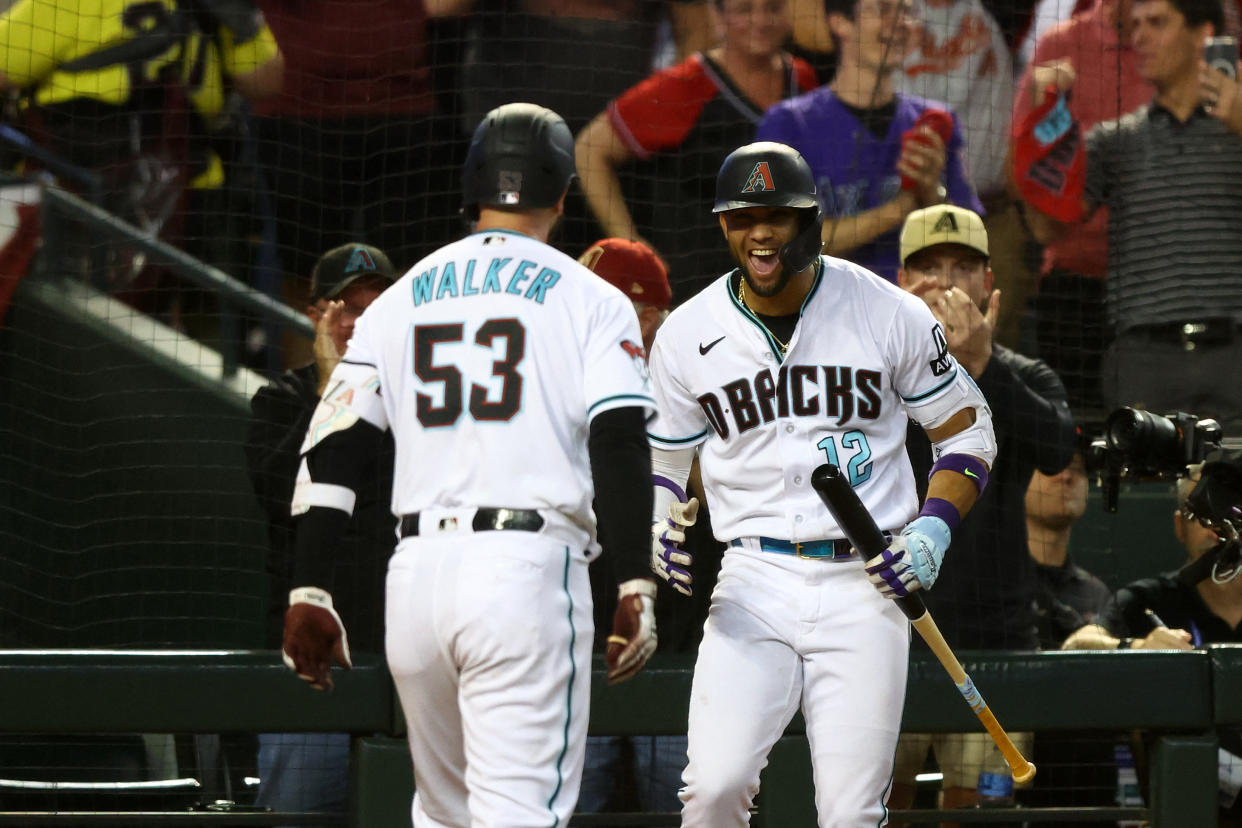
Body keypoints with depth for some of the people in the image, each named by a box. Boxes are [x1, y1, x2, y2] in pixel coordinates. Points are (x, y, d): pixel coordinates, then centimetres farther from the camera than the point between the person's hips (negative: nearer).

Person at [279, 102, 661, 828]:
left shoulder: (399, 303, 16)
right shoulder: (592, 302, 5)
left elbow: (333, 451, 9)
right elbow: (618, 446, -8)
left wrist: (309, 593, 8)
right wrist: (636, 588, -11)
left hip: (416, 573, 4)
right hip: (527, 571, -4)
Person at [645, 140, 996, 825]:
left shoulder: (889, 314, -1)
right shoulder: (687, 334, 4)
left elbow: (966, 427, 8)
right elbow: (662, 456, 16)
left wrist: (935, 526, -8)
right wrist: (661, 527, -6)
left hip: (865, 587, -1)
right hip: (755, 583, 1)